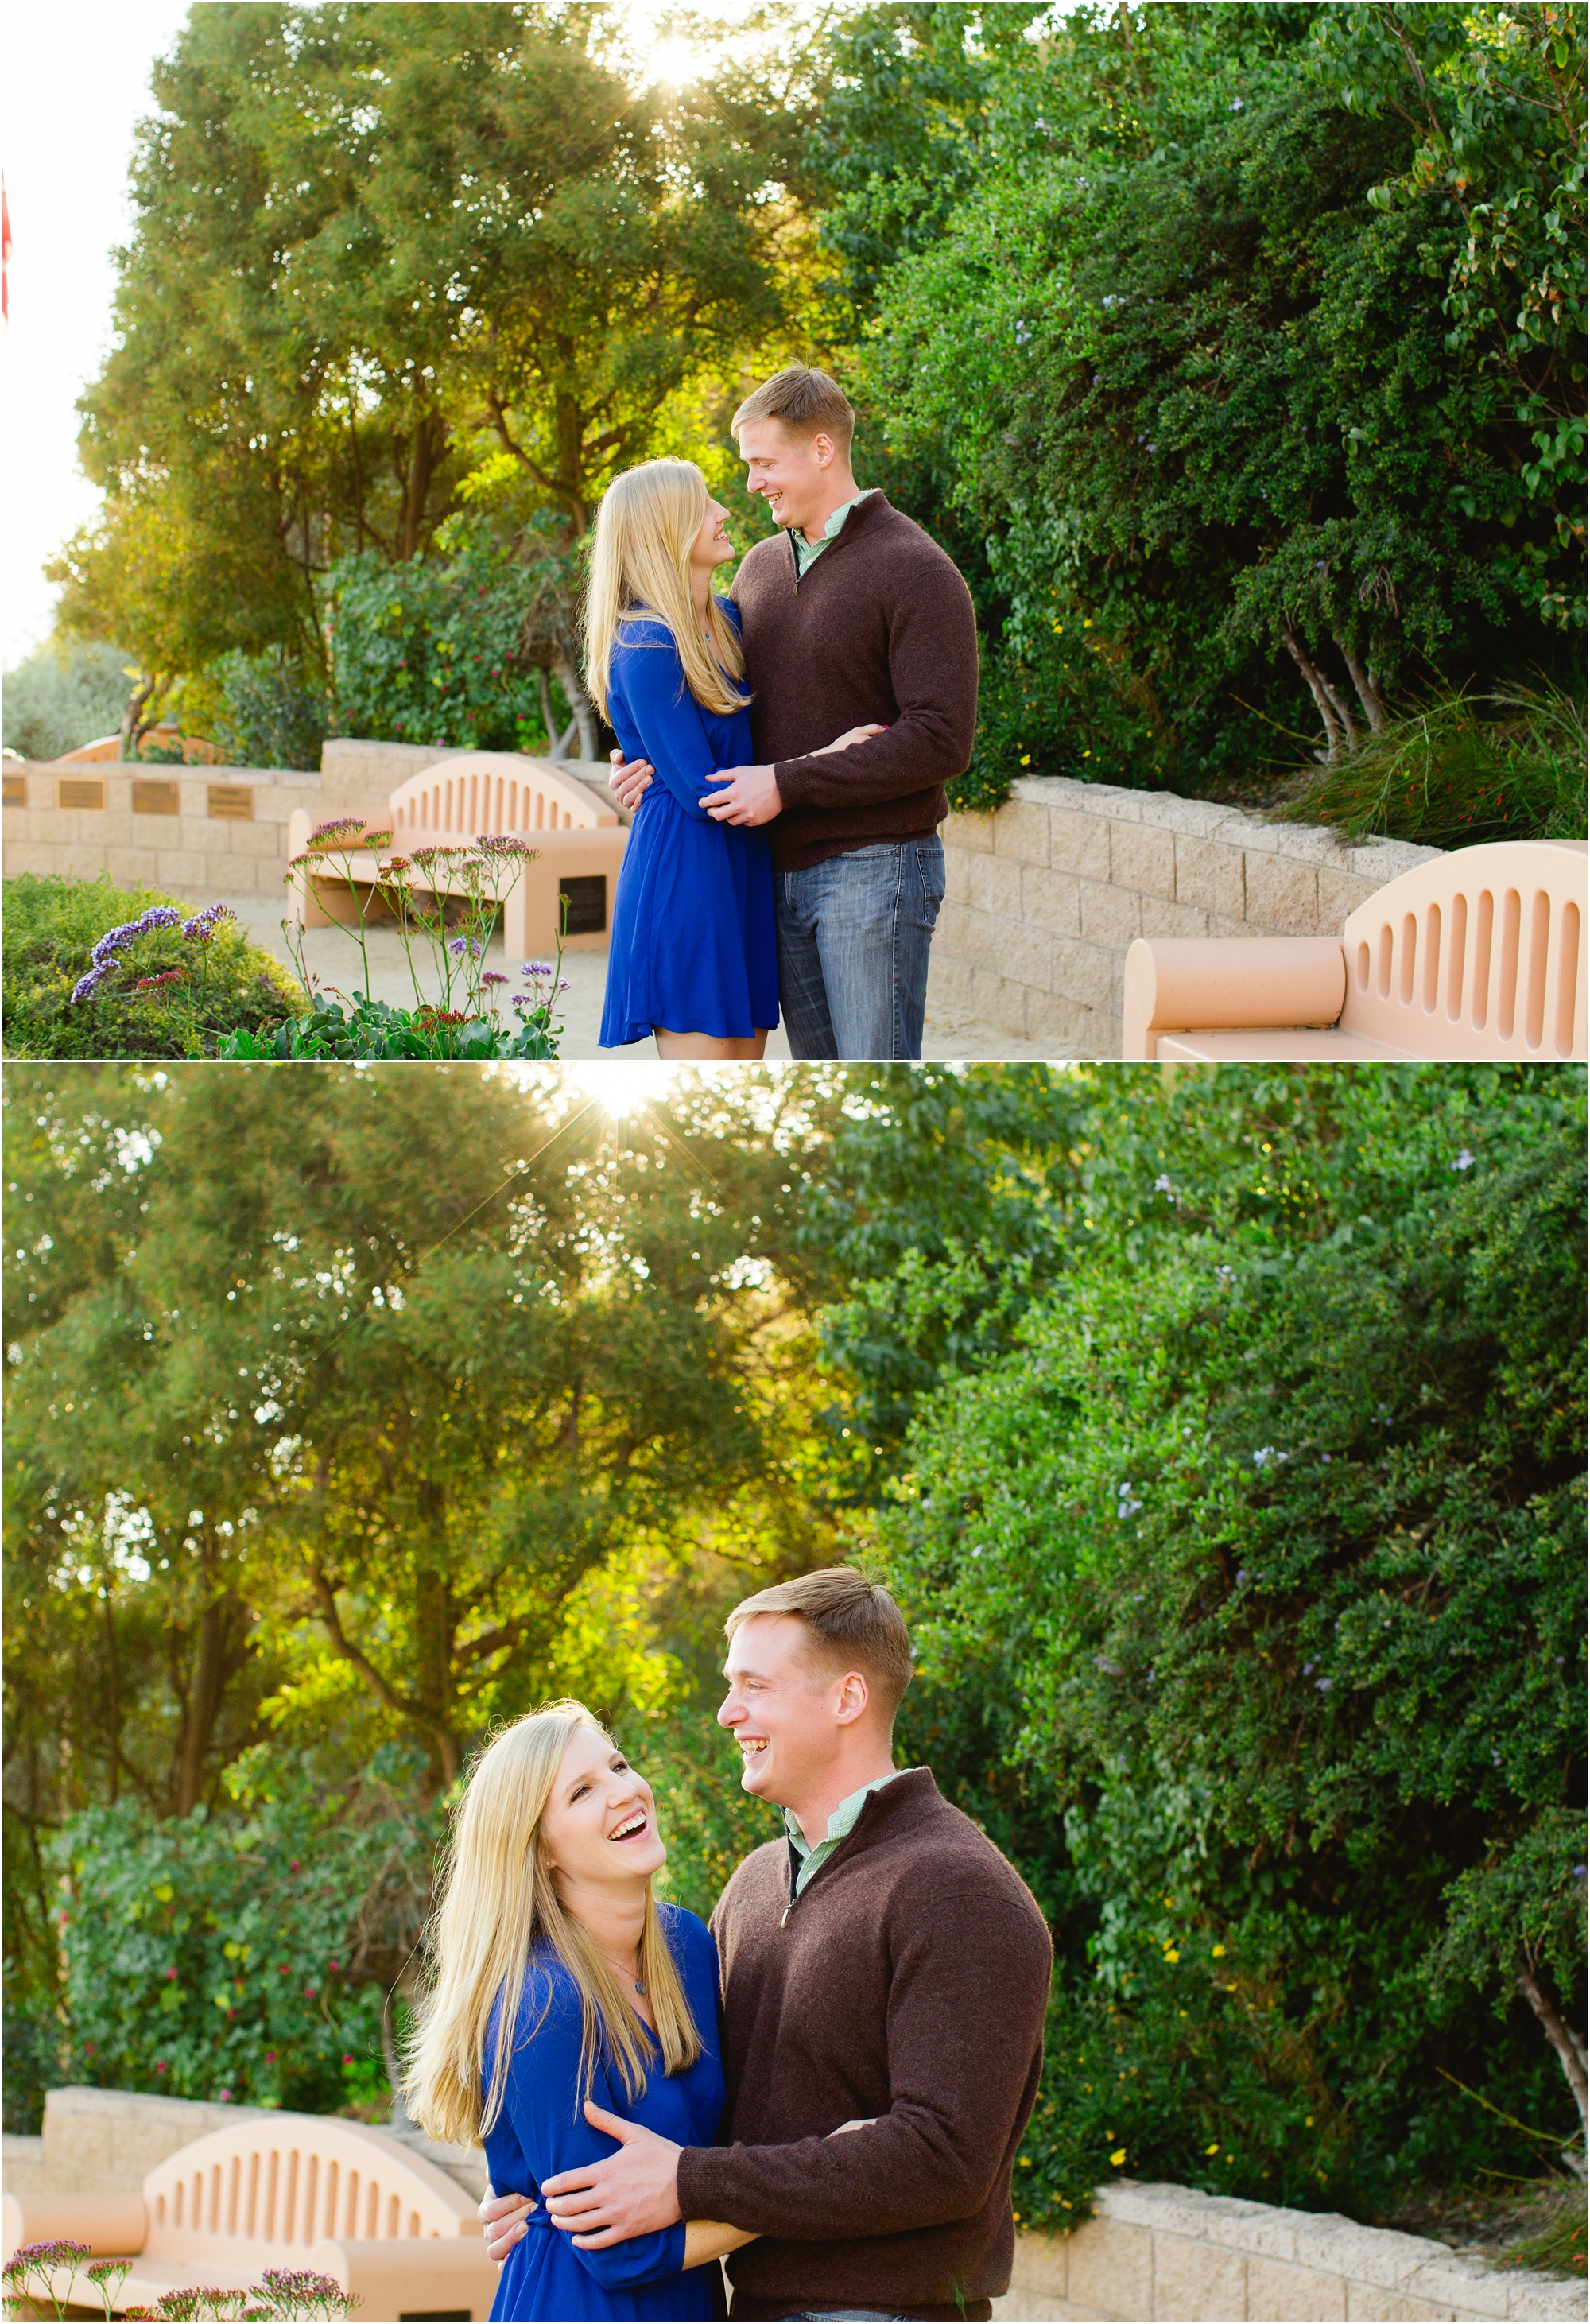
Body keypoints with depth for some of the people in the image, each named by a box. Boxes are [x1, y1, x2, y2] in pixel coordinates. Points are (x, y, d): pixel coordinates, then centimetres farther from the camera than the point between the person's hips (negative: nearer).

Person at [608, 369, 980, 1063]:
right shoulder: (760, 567, 13)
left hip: (874, 868, -7)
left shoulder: (914, 571, -11)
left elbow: (941, 740, -18)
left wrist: (788, 784, -19)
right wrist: (664, 758, 1)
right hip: (784, 870, 7)